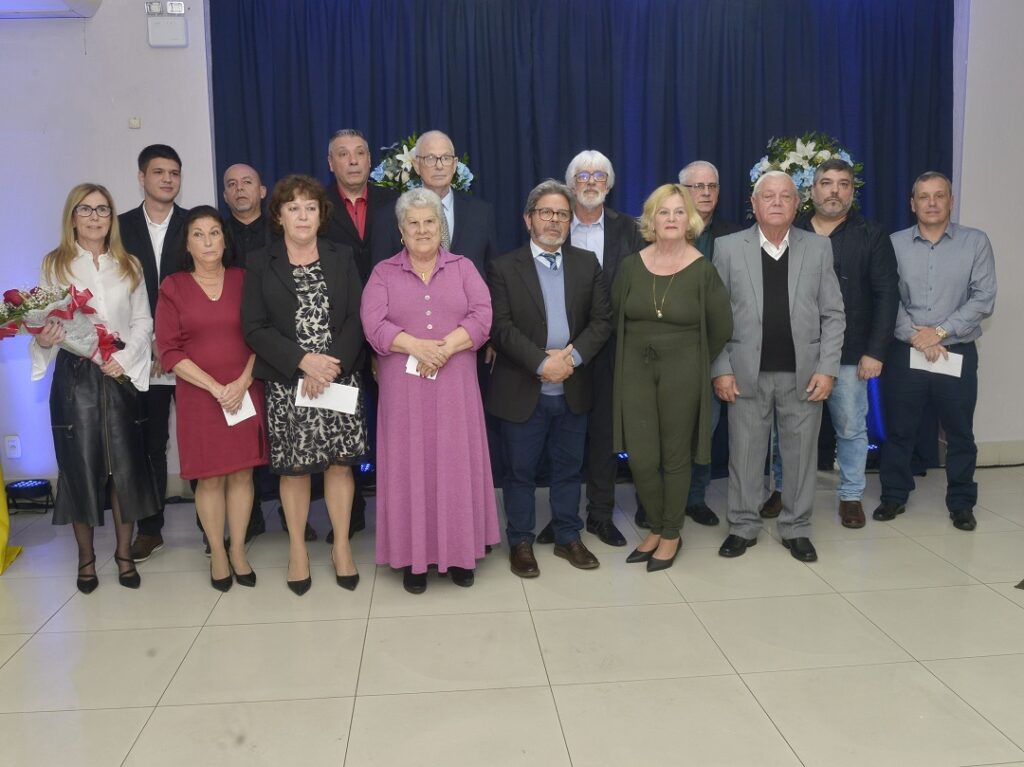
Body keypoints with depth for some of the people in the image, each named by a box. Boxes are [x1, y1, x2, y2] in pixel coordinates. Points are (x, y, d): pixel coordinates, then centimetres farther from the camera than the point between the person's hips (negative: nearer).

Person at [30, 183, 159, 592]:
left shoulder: (129, 265, 9)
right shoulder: (54, 264, 4)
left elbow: (143, 321, 7)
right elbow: (45, 321, 3)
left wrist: (126, 357, -9)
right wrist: (44, 340, -19)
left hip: (121, 373, 1)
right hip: (74, 374, -1)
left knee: (125, 462, 2)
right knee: (81, 464, 1)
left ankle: (124, 553, 15)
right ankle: (86, 557, 16)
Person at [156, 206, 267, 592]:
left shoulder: (243, 280, 6)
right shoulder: (173, 287, 2)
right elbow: (169, 351, -3)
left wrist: (242, 382, -10)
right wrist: (216, 387, -11)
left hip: (245, 392, 1)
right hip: (199, 395, -1)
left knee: (242, 473, 4)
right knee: (210, 477, 3)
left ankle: (238, 550, 17)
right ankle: (217, 554, 17)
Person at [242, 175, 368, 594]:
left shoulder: (341, 257, 7)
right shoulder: (260, 263, 4)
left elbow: (356, 318, 0)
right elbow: (255, 327, -4)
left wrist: (333, 363, -14)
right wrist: (303, 360, -15)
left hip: (340, 378, 1)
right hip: (287, 383, -1)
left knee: (339, 462, 3)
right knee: (293, 467, 5)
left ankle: (341, 546, 17)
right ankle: (297, 549, 20)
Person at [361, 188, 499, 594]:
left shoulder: (463, 268, 9)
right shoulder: (383, 273, 7)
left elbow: (482, 317, -4)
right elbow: (374, 324, -7)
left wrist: (444, 348, -18)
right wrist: (417, 347, -21)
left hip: (455, 388, 1)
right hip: (404, 389, 0)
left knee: (457, 464, 5)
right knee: (409, 467, 3)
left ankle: (460, 551, 17)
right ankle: (413, 555, 14)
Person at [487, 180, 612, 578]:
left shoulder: (587, 263, 8)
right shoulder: (504, 267, -2)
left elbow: (602, 320, 2)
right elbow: (500, 327, -11)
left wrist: (573, 355, -14)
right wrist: (542, 362, -20)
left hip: (573, 389, 3)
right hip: (523, 391, -3)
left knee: (569, 468, 14)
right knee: (520, 471, 8)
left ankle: (568, 538, 29)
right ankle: (521, 543, 22)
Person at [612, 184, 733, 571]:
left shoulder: (702, 270, -7)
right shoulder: (632, 266, 1)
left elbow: (721, 328, 0)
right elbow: (616, 317, 12)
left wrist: (692, 362, 7)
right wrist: (643, 350, 13)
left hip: (682, 375, -2)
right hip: (636, 371, 3)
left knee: (675, 458, 7)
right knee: (641, 460, 3)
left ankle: (671, 536, 24)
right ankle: (656, 528, 26)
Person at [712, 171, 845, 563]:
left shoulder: (818, 247, 6)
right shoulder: (728, 247, 2)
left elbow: (833, 314, 4)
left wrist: (827, 368, -5)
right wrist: (721, 369, -6)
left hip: (803, 373, 1)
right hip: (747, 373, -1)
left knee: (801, 454, 8)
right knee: (744, 453, 6)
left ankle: (796, 529, 22)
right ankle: (743, 526, 20)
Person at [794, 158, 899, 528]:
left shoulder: (872, 235, 3)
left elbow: (886, 295, -2)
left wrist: (875, 351, -10)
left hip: (849, 352, -1)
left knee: (851, 428, 5)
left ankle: (851, 495, 20)